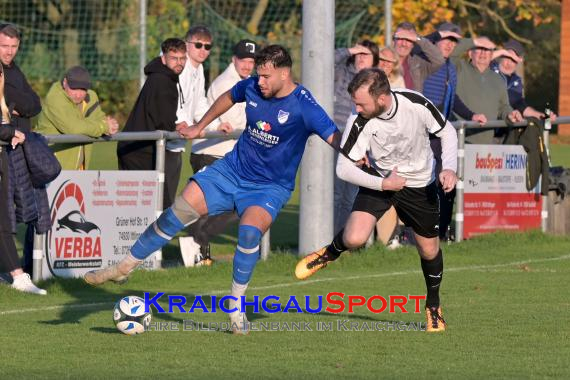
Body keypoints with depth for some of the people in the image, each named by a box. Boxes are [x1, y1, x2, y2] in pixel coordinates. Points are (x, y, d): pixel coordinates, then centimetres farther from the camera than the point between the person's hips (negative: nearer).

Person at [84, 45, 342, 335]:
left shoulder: (303, 106, -20)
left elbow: (334, 137, -28)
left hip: (270, 188, -4)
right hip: (232, 170, 4)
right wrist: (199, 127, 27)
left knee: (250, 230, -31)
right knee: (179, 210, -10)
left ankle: (237, 306, -13)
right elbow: (228, 97, 20)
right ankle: (125, 267, 3)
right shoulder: (251, 87, -3)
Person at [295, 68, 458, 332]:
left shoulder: (416, 104, -25)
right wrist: (383, 184, -26)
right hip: (380, 181, -1)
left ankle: (433, 306, 37)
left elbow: (447, 132, -8)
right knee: (354, 239, -22)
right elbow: (343, 168, -20)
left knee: (429, 250, 10)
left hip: (419, 186, 1)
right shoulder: (360, 122, -27)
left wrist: (449, 167, -22)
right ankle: (330, 254, 16)